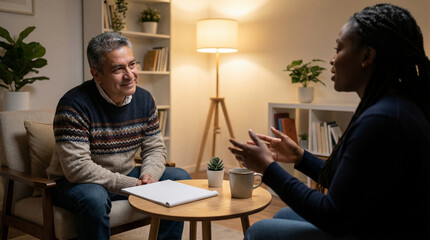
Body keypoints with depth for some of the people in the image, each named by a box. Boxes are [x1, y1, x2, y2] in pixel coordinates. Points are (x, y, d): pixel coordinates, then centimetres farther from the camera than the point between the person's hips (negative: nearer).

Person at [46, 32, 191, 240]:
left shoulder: (144, 99, -2)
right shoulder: (74, 105, -23)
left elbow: (155, 148, 4)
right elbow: (77, 168, -28)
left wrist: (149, 175, -18)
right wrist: (132, 185, -28)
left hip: (126, 176, 6)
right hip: (77, 183, -6)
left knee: (180, 178, -2)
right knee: (94, 198, -38)